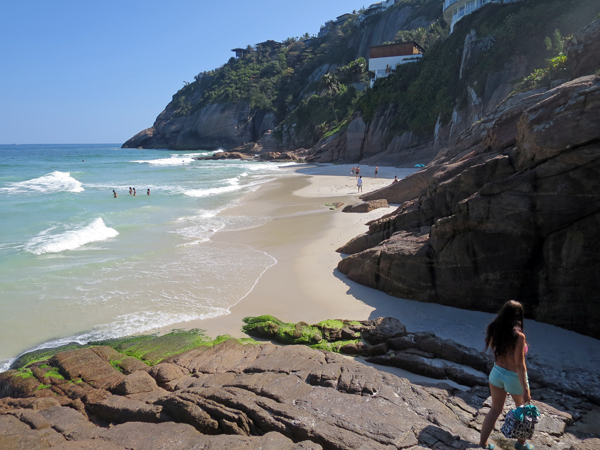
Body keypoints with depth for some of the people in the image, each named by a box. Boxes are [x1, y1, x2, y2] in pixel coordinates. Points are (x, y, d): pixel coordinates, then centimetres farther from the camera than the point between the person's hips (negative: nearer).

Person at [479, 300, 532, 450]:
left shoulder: (494, 330, -11)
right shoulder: (518, 336, -27)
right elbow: (519, 365, -25)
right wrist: (525, 389, -19)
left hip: (497, 372, 4)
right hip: (514, 378, -4)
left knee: (495, 409, 20)